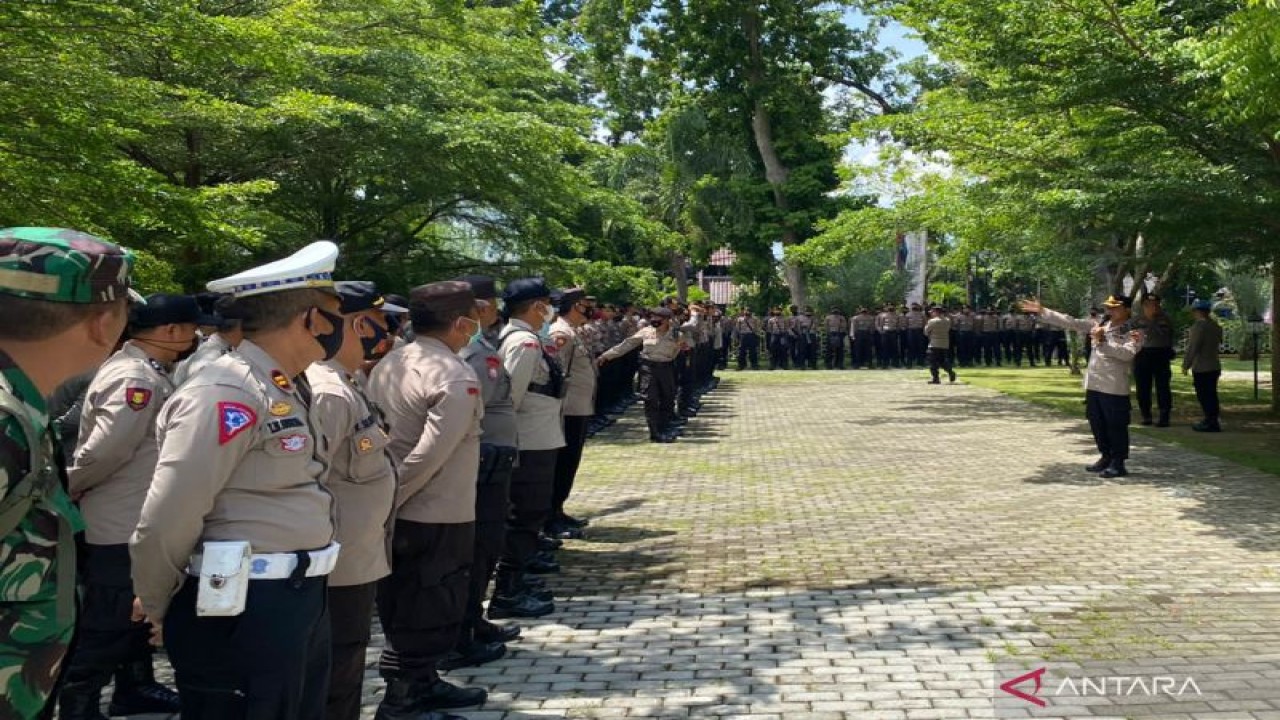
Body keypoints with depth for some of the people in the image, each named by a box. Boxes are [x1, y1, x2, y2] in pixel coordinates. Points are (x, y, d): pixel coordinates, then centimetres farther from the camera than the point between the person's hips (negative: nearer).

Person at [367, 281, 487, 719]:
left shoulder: (387, 365, 4)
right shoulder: (456, 379, -19)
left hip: (400, 515, 8)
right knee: (429, 615, 6)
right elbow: (428, 457, -24)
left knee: (406, 608, 21)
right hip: (438, 519, -8)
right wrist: (390, 500, -14)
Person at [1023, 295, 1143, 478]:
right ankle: (1106, 457, 28)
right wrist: (1042, 311, 4)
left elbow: (1127, 353, -24)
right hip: (1093, 384, 7)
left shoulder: (1134, 332, -7)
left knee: (1116, 426, 0)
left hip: (1114, 388, -7)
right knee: (1097, 424, 15)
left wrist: (1102, 342, -27)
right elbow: (1071, 322, 9)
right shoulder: (1100, 325, 11)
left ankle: (1118, 463, 8)